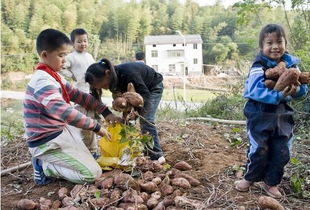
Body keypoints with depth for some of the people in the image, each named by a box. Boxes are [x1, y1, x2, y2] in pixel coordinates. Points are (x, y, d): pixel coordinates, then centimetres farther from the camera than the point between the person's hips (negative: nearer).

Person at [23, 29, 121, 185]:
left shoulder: (54, 77, 8)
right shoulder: (42, 80, -24)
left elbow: (79, 96, 9)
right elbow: (64, 112, -36)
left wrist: (105, 112, -1)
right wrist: (95, 127, -29)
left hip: (61, 132, 10)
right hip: (47, 142, -10)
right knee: (93, 174, -10)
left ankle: (47, 162, 16)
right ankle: (44, 166, 0)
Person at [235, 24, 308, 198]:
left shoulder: (291, 64, 2)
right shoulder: (259, 66, -14)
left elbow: (303, 88, 3)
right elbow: (256, 90, -25)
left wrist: (297, 90, -20)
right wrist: (278, 95, -36)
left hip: (283, 116, 5)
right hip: (261, 116, -5)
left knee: (282, 151, 10)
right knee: (260, 149, 3)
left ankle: (271, 182, 30)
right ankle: (250, 178, 28)